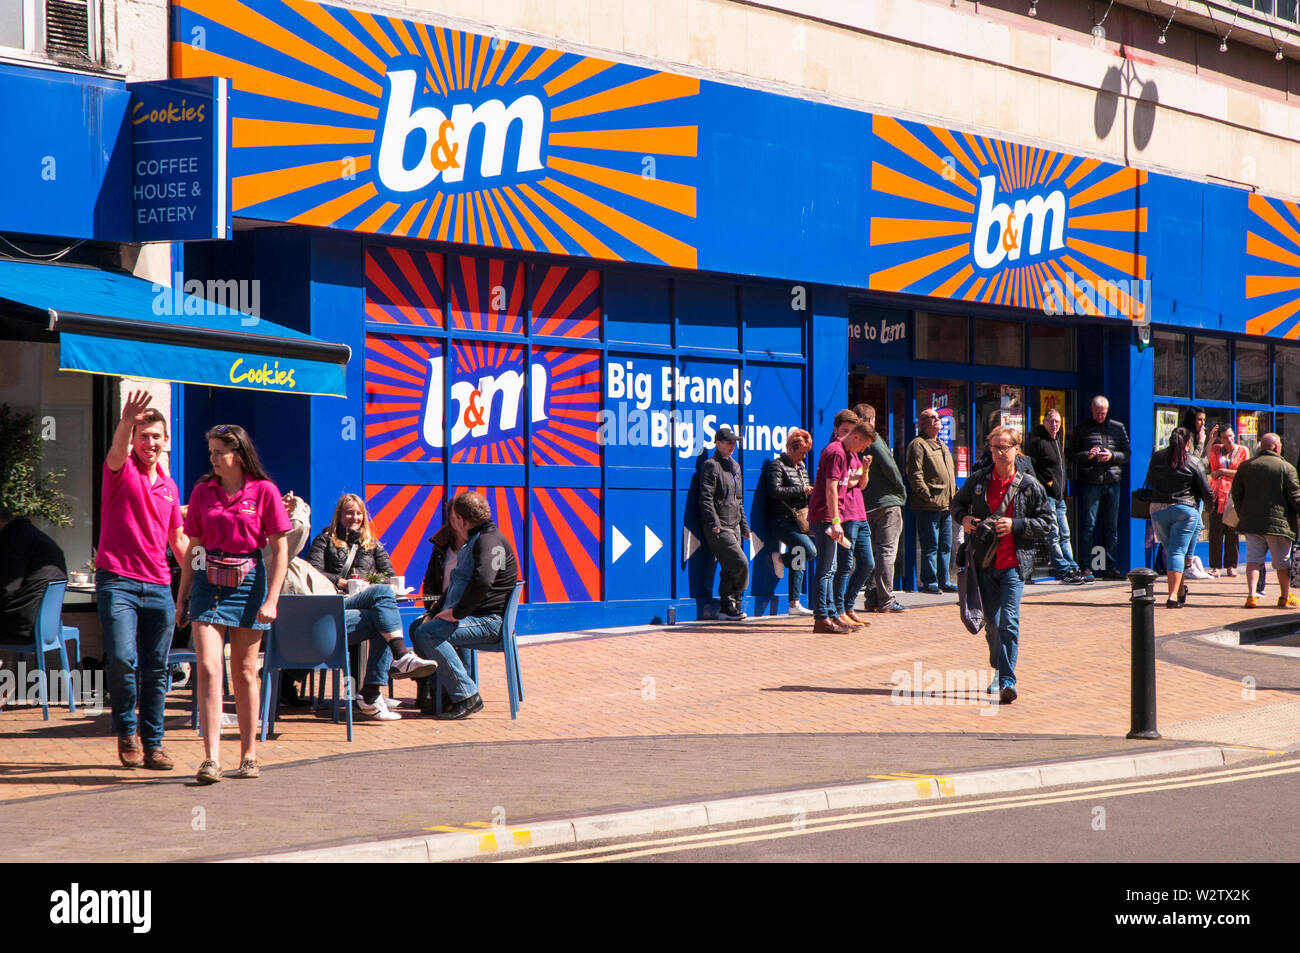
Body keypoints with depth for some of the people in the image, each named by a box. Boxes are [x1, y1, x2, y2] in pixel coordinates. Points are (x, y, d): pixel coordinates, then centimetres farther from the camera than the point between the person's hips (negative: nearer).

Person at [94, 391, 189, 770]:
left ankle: (152, 745, 14)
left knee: (156, 670, 5)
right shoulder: (121, 470, 0)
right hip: (118, 581, -5)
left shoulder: (169, 488, 16)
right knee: (122, 659, -18)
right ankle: (126, 730, 3)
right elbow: (116, 451, -24)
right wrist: (127, 422, -45)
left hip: (159, 588, 5)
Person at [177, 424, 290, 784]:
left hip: (249, 580, -2)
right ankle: (211, 758, -16)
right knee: (208, 668, -11)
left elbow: (280, 549, -3)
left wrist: (271, 600, -10)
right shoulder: (203, 491, 7)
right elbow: (192, 548, 13)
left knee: (244, 672, 6)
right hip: (208, 582, 2)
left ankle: (249, 755, 17)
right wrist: (182, 596, 10)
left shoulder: (264, 491, -3)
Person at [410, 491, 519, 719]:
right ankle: (444, 690, 9)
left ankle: (467, 696, -23)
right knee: (417, 627, 14)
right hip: (468, 616, 11)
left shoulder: (490, 541, -15)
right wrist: (433, 613, 15)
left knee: (428, 633, -25)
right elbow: (455, 587, 28)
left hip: (487, 621, -11)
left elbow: (482, 581, -32)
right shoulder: (471, 543, 21)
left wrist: (457, 612, -23)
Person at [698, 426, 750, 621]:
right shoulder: (711, 466, -6)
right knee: (740, 563, -15)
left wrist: (744, 526, 22)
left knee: (731, 569, 6)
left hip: (734, 526, 8)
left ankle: (728, 608, 12)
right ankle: (729, 605, -6)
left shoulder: (735, 466, 20)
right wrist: (714, 523, -21)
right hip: (718, 527, -8)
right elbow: (706, 498, -12)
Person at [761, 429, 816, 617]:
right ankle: (780, 558, 4)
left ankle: (795, 603, 9)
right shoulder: (777, 465, -7)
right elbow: (775, 491, -20)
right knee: (810, 550, -22)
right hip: (782, 521, -9)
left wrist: (812, 492, 6)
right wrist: (801, 490, -19)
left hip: (799, 521, 9)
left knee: (800, 560, 5)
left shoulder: (801, 467, 19)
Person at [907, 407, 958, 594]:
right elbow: (915, 475, -14)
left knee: (945, 546, 12)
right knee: (930, 546, -6)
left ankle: (943, 581, 18)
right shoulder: (918, 445, -6)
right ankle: (929, 582, 0)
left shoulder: (941, 445, 22)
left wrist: (954, 495, 18)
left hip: (946, 505, 9)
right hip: (928, 507, -9)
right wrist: (927, 495, -19)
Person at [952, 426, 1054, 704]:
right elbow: (957, 504, 22)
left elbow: (1047, 522, 1)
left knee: (1009, 620, -15)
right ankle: (1000, 673, 28)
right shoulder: (978, 480, 6)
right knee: (991, 621, 10)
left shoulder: (1029, 486, -1)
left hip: (1014, 563, -3)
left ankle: (1007, 681, -16)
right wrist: (963, 518, -1)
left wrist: (1015, 525, -13)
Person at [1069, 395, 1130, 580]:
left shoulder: (1118, 428, 12)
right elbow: (1072, 455, 6)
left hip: (1113, 482, 3)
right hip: (1090, 482, -3)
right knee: (1088, 525, -4)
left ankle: (1110, 566, 14)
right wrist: (1087, 455, -13)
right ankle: (1087, 568, -2)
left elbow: (1127, 454, 11)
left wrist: (1112, 456, -8)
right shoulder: (1082, 429, 6)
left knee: (1112, 526, 7)